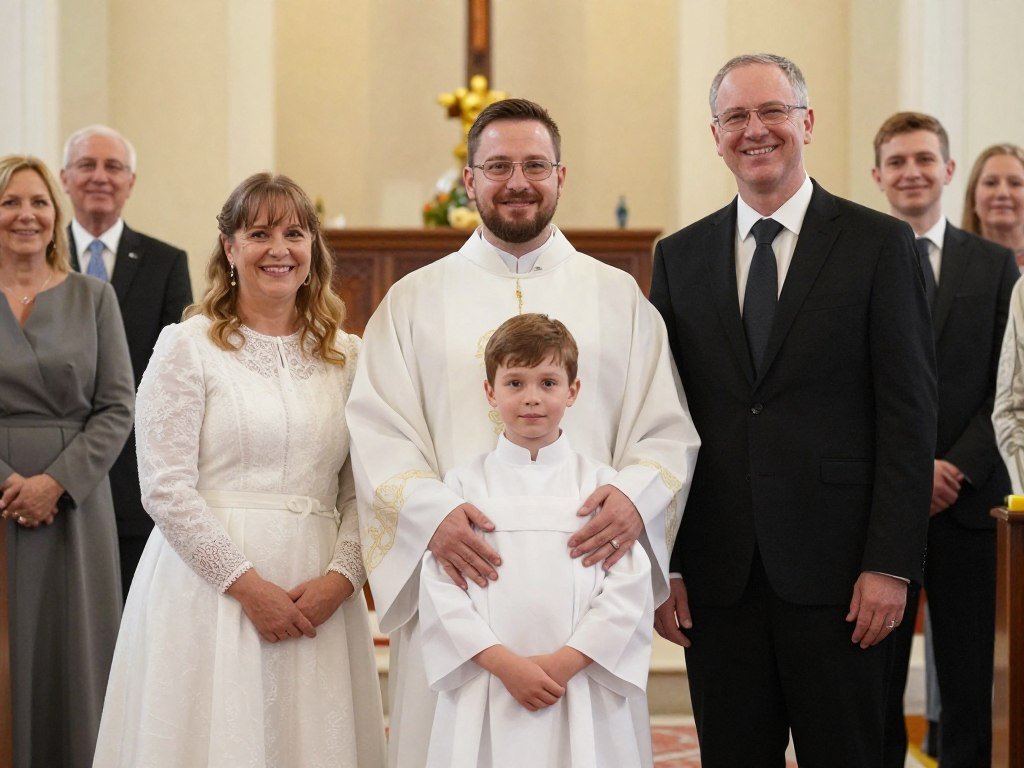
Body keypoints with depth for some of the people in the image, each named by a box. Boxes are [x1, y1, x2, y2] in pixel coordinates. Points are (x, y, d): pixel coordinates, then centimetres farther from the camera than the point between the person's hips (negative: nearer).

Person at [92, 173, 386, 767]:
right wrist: (247, 583, -12)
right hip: (212, 579, -3)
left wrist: (341, 576, -9)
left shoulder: (347, 356, 10)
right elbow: (165, 489, -8)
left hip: (320, 593, 3)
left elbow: (362, 492, 7)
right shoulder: (187, 347, -1)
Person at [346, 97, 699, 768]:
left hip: (586, 569, 1)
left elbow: (668, 430, 6)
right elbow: (379, 434, 1)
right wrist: (432, 511, -18)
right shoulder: (414, 301, 10)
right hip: (458, 574, 0)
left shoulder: (619, 297, 12)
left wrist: (636, 497, -15)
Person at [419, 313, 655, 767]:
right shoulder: (465, 483, 4)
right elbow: (440, 588, -2)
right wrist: (504, 662, -11)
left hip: (581, 689, 0)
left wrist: (567, 661, -11)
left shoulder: (599, 483, 4)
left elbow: (629, 586, -2)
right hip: (487, 693, 0)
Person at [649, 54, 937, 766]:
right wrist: (662, 564, 3)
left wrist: (891, 564, -11)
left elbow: (909, 414, -4)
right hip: (716, 572, 3)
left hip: (835, 570, -3)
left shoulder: (880, 244, 0)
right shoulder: (680, 256, 9)